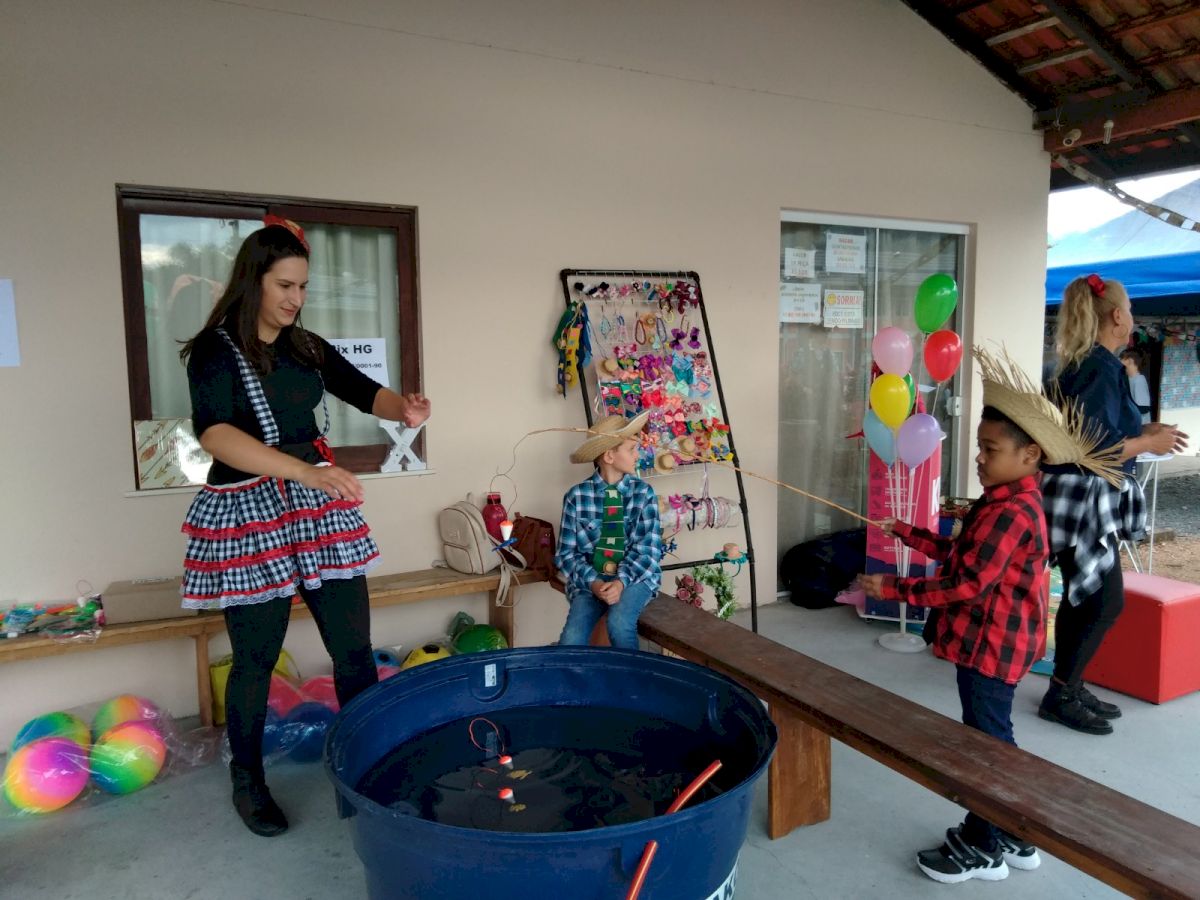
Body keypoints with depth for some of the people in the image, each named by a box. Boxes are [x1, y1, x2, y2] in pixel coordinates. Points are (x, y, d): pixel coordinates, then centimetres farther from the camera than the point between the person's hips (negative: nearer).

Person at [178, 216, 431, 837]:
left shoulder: (308, 348, 8)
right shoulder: (215, 350, -9)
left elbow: (366, 393, 9)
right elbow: (213, 433, -25)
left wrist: (404, 407, -16)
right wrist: (304, 472, -38)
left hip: (319, 506, 5)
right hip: (248, 513, -5)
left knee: (354, 648, 5)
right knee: (255, 659, 7)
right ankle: (248, 782, 29)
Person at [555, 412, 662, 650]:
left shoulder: (644, 492, 0)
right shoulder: (576, 496, -3)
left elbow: (649, 548, -5)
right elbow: (566, 553, -2)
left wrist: (622, 581, -20)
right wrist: (593, 582, -18)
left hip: (635, 576, 0)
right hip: (590, 578, 0)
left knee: (620, 624, -29)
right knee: (571, 640, -25)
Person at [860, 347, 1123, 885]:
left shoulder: (1010, 513, -25)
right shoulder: (1006, 503, 9)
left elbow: (968, 585, -28)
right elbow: (962, 554, 15)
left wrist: (893, 589, -24)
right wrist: (906, 534, 12)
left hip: (992, 646, -11)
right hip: (990, 642, 11)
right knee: (990, 737, 20)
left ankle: (982, 848, 21)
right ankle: (1013, 838, 35)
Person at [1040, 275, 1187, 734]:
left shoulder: (1084, 364, 11)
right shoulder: (1102, 367, -18)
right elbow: (1094, 446, -23)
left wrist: (1143, 430, 14)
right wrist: (1150, 444, -10)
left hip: (1085, 498, 10)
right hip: (1082, 499, -10)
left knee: (1082, 597, 15)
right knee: (1106, 600, -2)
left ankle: (1068, 687, 25)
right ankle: (1061, 695, 8)